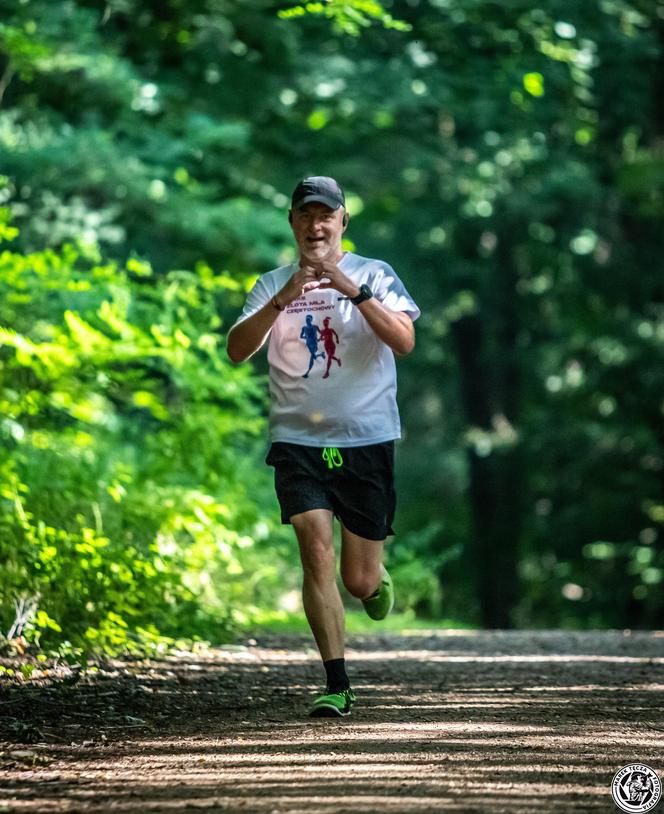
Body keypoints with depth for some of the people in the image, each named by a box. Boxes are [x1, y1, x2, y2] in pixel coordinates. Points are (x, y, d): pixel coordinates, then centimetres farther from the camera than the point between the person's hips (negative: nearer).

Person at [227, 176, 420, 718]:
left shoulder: (374, 274, 1)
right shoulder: (273, 285, 7)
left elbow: (404, 340, -13)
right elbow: (237, 350, -7)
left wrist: (351, 289, -23)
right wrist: (284, 298, -20)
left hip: (367, 438, -1)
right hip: (298, 441, 1)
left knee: (359, 581, 3)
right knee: (316, 550, -17)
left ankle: (377, 579, 41)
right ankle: (337, 684, -10)